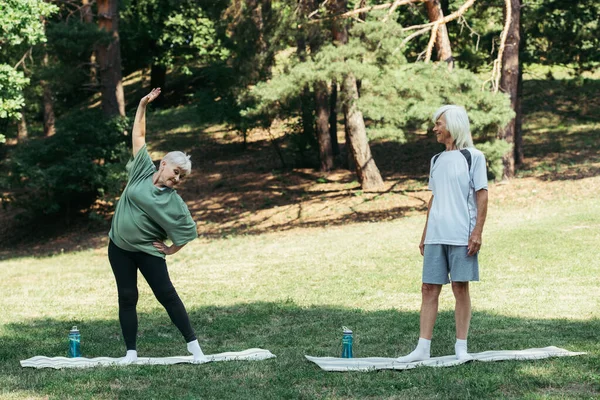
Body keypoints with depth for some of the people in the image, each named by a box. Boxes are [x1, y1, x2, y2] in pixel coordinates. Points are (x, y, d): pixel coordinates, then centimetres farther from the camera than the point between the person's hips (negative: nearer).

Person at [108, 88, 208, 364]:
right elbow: (138, 135, 2)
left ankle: (193, 344, 1)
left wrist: (171, 250, -3)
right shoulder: (143, 169, -4)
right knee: (127, 297, 2)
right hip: (119, 248, 3)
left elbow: (189, 230, -4)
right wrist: (143, 105, -1)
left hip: (148, 251, -3)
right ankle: (131, 351, 5)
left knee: (166, 295, -5)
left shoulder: (173, 202, -11)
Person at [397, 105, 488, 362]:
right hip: (435, 236, 5)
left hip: (462, 235, -5)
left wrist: (478, 231, -12)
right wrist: (425, 234, 17)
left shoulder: (473, 157, 0)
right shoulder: (436, 160, 17)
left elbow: (482, 196, -4)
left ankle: (461, 347, 6)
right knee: (429, 288, 1)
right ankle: (422, 348, 2)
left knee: (460, 287, -2)